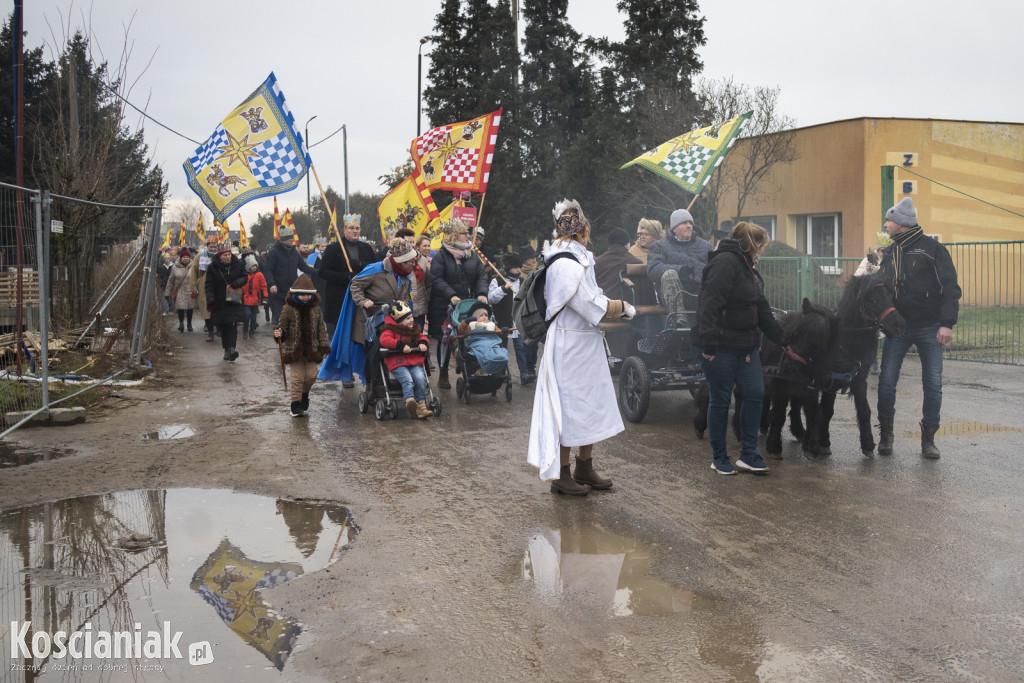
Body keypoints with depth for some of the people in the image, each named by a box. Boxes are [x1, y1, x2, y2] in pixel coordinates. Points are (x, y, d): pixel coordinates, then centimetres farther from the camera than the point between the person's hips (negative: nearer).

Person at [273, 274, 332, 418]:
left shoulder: (315, 309, 3)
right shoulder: (288, 309, -7)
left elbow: (321, 329, 8)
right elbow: (283, 327, -2)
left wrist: (324, 347, 4)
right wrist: (279, 333, -25)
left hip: (311, 349, 3)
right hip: (294, 349, -3)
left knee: (311, 375, 3)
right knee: (297, 377, -3)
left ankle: (304, 393, 34)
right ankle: (295, 404, 9)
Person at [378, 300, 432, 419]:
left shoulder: (415, 329, 21)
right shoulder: (391, 330, 2)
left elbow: (422, 337, 26)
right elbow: (384, 340, -14)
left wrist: (423, 342, -1)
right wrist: (401, 345, -24)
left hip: (415, 361, 4)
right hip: (397, 362, -4)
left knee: (420, 378, -24)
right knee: (407, 380, -30)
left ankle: (421, 405, -22)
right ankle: (410, 402, -47)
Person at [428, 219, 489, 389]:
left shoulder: (472, 255, 11)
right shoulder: (440, 256, -5)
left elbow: (481, 275, 6)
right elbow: (437, 279, -13)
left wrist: (482, 293, -12)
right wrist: (451, 295, -23)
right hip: (446, 307, -4)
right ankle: (443, 376, 16)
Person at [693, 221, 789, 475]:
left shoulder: (750, 269, 18)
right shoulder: (725, 262, -14)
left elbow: (762, 310, 22)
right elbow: (709, 305, -23)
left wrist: (784, 341, 21)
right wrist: (709, 344, -28)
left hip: (745, 346, 9)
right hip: (719, 347, -9)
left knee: (755, 394, 4)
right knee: (721, 400, 1)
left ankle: (748, 454, 13)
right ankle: (719, 458, 14)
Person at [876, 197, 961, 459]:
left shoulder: (932, 248, -5)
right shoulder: (889, 253, 12)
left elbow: (950, 287, -8)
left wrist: (947, 323, -15)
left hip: (929, 328, -4)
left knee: (933, 384, 0)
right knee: (887, 381, -2)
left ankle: (928, 438, 14)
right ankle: (886, 435, 13)